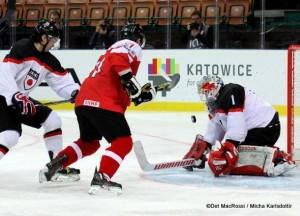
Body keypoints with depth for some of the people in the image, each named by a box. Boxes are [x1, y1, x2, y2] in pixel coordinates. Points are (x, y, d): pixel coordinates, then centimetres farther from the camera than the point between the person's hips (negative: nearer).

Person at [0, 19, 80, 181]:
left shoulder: (49, 61, 4)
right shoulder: (21, 48, -21)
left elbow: (62, 81, 4)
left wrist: (75, 92, -17)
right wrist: (16, 97, -36)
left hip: (21, 99, 9)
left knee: (52, 120, 8)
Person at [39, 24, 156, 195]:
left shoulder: (115, 47, 31)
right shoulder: (132, 46, 3)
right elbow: (118, 59, -21)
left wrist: (142, 93, 26)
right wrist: (131, 81, -21)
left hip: (83, 101, 9)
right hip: (103, 103, -9)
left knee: (89, 142, 27)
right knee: (123, 142, -7)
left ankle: (56, 163, 18)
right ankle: (101, 178, -23)